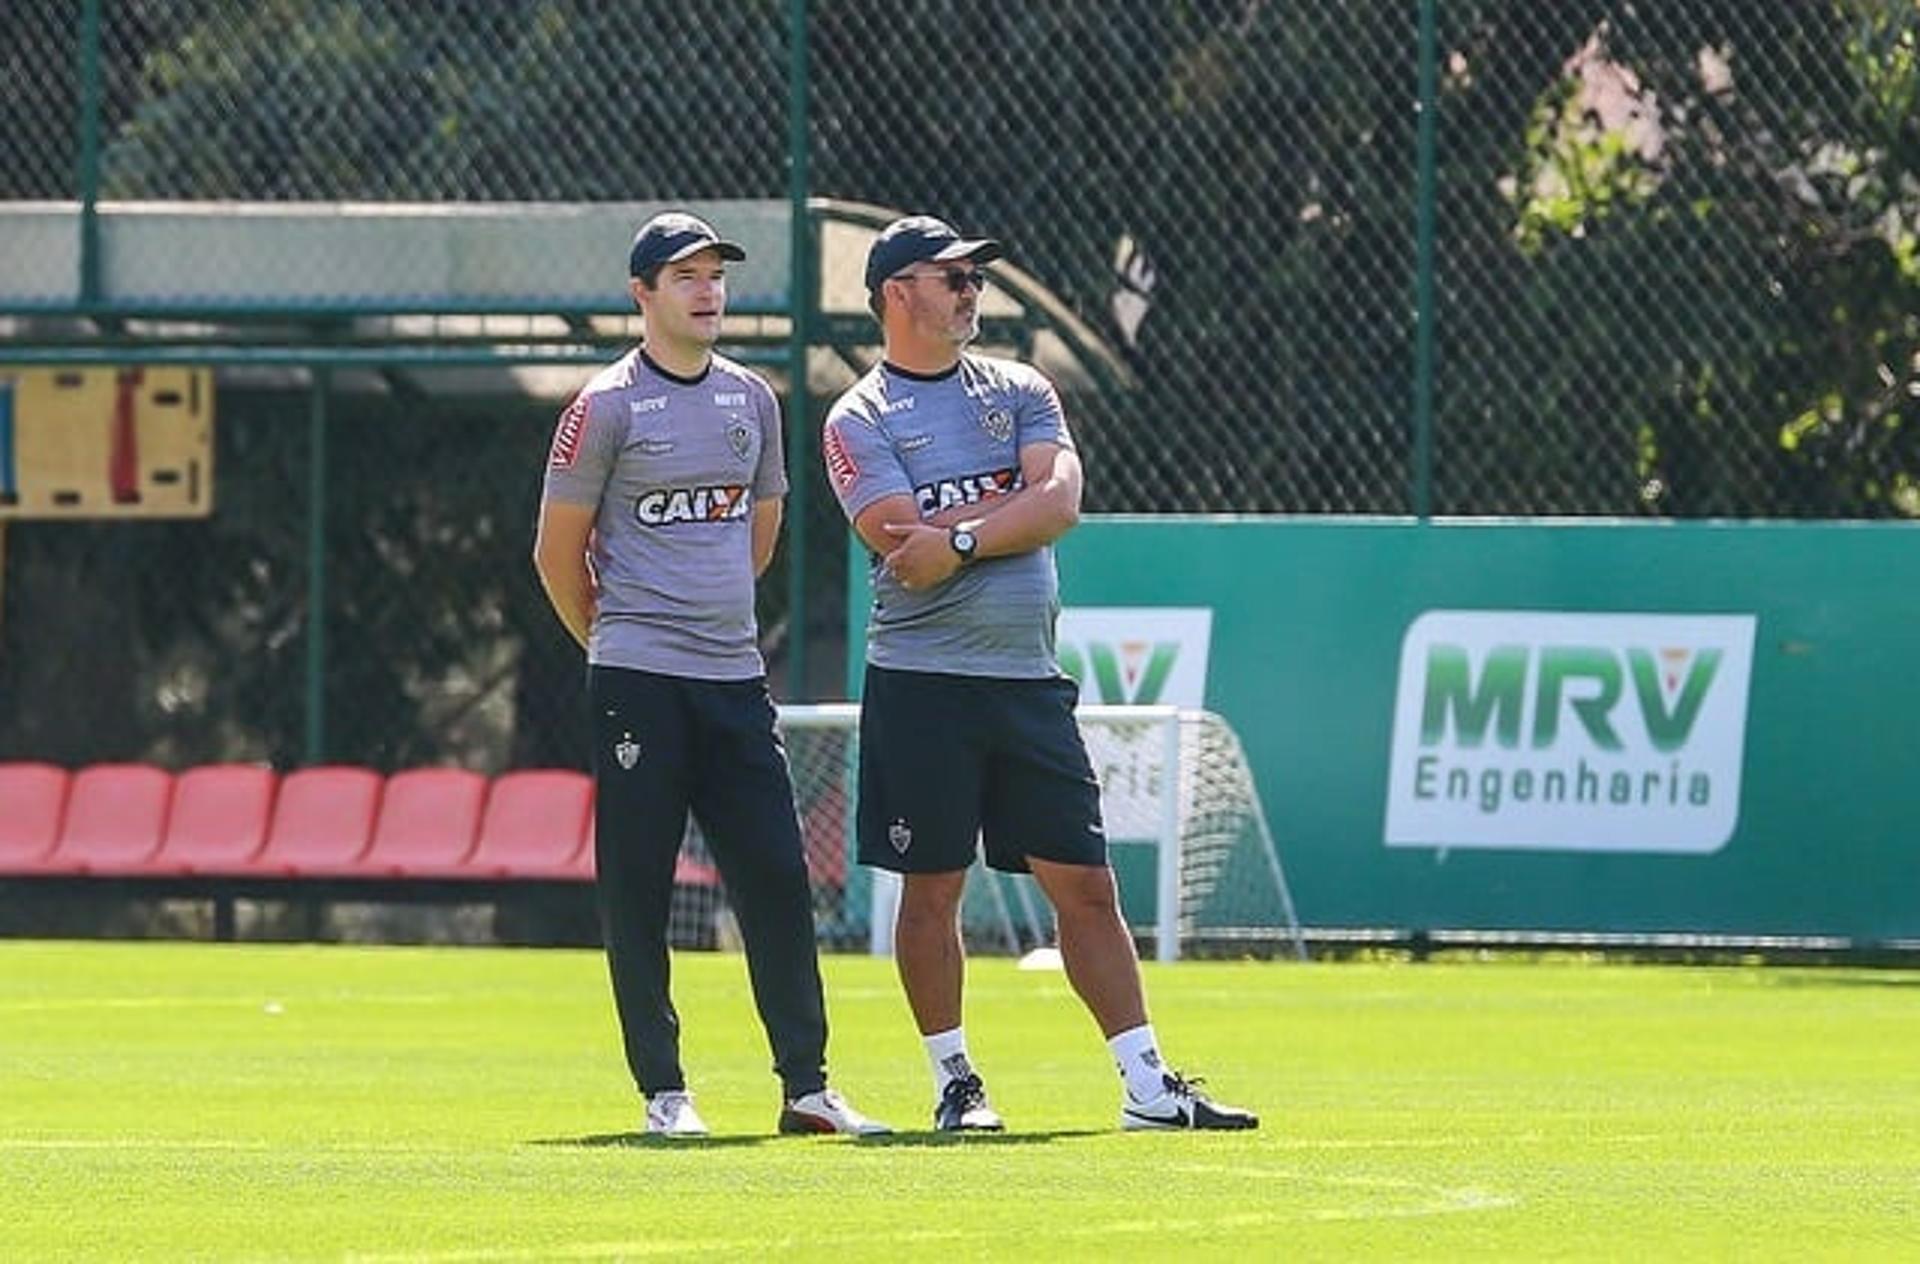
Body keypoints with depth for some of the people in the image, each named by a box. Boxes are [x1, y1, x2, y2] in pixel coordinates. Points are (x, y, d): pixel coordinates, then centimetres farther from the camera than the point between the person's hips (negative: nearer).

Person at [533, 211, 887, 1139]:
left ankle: (806, 1086, 4)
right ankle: (662, 1091, 3)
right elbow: (558, 554, 0)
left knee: (779, 879, 1)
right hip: (637, 683, -5)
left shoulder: (752, 399, 12)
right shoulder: (607, 407, -5)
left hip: (735, 678, 5)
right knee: (637, 889, -2)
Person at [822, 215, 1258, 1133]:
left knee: (1085, 884, 3)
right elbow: (908, 550, -13)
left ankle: (1147, 1084, 4)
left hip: (1029, 683, 3)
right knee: (931, 887, 1)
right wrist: (1016, 508, -6)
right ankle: (955, 1081, 11)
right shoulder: (859, 422, 1)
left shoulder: (1018, 392, 13)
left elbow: (1060, 501, -4)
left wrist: (961, 540, -14)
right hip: (922, 684, -3)